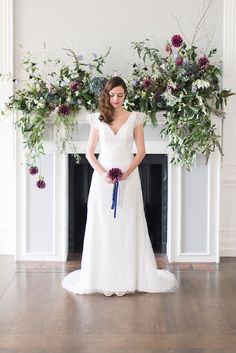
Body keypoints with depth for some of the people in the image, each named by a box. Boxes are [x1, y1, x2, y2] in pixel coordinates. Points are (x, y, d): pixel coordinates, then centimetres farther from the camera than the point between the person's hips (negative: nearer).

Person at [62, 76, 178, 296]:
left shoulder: (134, 118, 4)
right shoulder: (98, 120, 6)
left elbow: (141, 151, 3)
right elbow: (89, 152, 5)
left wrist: (127, 172, -12)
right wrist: (102, 173, -11)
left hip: (128, 178, 0)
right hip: (103, 178, 1)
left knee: (127, 226, 1)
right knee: (103, 227, 2)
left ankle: (126, 278, 9)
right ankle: (105, 278, 10)